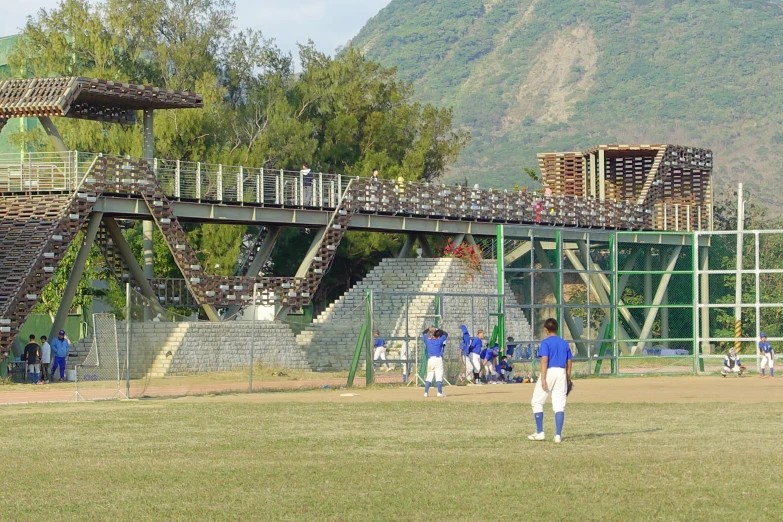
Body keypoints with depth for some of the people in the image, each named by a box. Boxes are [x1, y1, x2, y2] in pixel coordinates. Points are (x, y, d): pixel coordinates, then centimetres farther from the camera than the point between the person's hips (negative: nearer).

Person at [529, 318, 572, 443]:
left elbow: (544, 361, -14)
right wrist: (568, 379, 18)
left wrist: (543, 380, -17)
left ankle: (540, 433, 4)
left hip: (549, 372, -5)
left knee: (537, 402, 8)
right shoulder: (564, 343, 11)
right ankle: (558, 435, -1)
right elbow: (569, 362, 11)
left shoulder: (545, 343, -6)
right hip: (562, 373, 5)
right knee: (559, 405, 4)